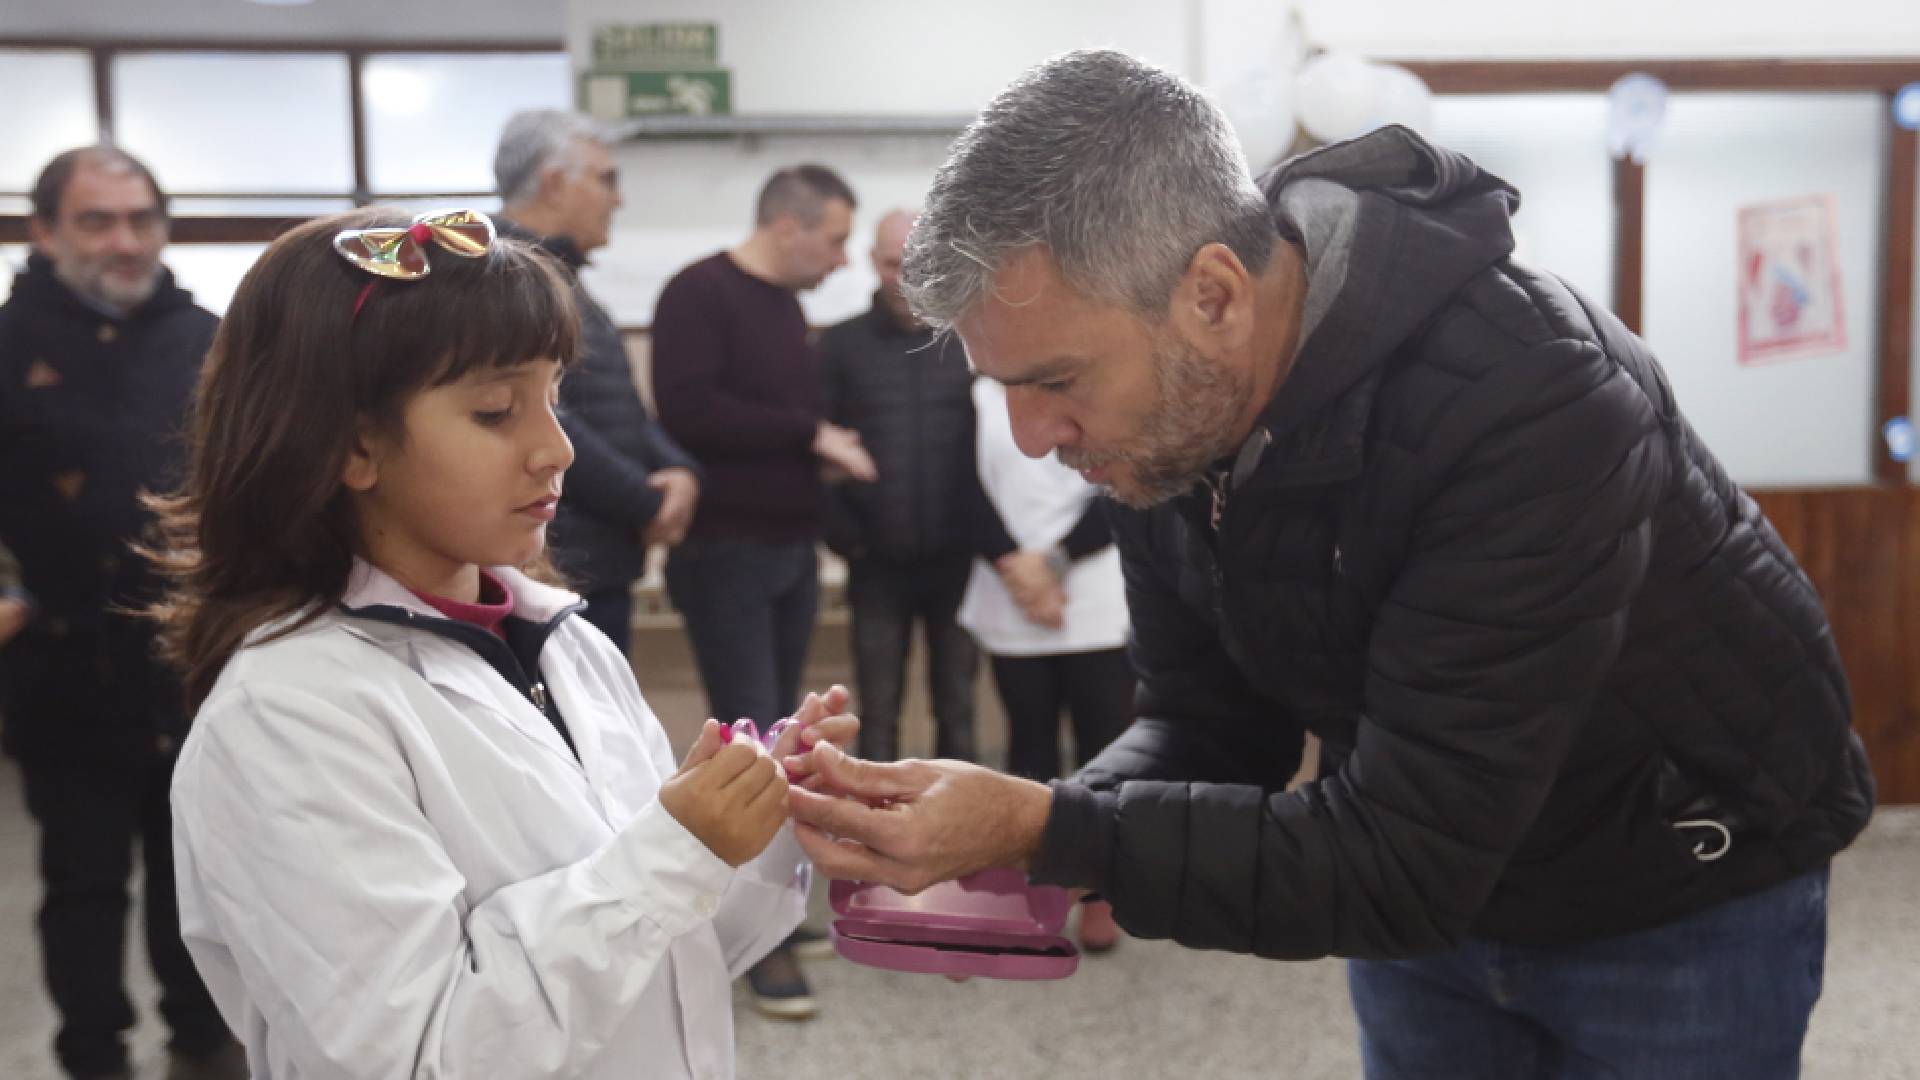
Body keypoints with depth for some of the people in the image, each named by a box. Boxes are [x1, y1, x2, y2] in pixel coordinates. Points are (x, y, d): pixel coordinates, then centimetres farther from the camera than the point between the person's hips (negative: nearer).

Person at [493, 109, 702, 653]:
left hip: (603, 568, 10)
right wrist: (647, 505, -12)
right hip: (553, 575, -10)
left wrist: (678, 470, -1)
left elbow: (622, 406, 19)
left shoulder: (562, 278, 17)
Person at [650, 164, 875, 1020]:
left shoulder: (787, 306, 14)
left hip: (792, 551, 8)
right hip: (725, 554, -8)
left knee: (772, 736, 13)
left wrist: (826, 451, 1)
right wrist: (809, 433, -18)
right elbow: (686, 409, -24)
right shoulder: (699, 293, -12)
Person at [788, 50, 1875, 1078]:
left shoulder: (1529, 404, -36)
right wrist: (1023, 843, -24)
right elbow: (1207, 722, -6)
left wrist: (1044, 831, -36)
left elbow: (1405, 863, -35)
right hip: (1429, 891, 6)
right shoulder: (1169, 412, -15)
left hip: (1681, 902, -5)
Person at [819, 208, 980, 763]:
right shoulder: (841, 345, 4)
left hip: (957, 561, 0)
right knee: (877, 714, 6)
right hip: (877, 565, 0)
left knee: (957, 711, 8)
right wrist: (843, 535, -6)